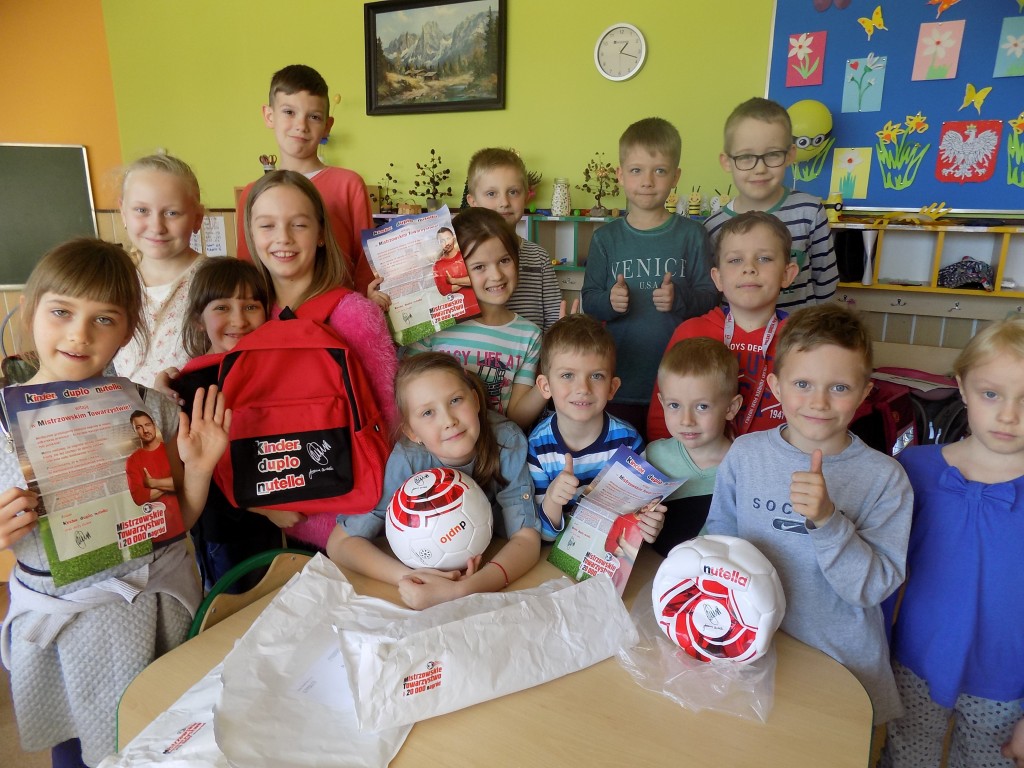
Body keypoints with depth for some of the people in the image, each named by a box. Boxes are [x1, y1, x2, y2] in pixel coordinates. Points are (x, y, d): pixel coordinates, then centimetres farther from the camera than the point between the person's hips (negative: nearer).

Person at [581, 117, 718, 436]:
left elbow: (710, 296, 0)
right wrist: (609, 301, -18)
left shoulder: (691, 235, 1)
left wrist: (680, 299, -20)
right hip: (620, 382, 1)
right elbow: (588, 301, 2)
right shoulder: (606, 238, 3)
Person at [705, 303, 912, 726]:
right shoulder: (744, 454, -8)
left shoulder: (885, 477, -14)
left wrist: (828, 520, -33)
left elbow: (873, 588, -18)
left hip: (842, 666, -1)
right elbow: (717, 538, 1)